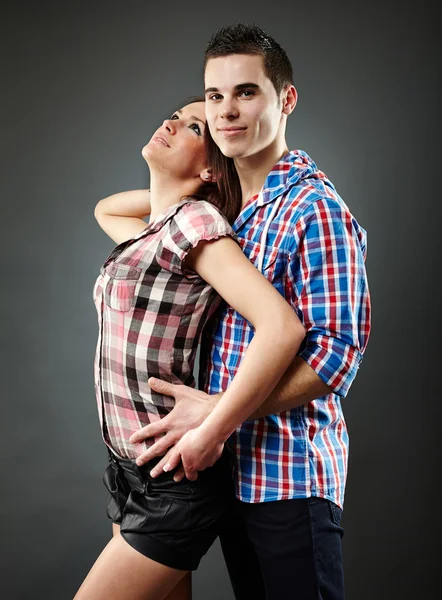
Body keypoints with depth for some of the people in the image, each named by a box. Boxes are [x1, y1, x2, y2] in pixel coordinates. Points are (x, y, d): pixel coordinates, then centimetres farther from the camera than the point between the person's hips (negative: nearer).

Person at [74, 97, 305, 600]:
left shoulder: (193, 219, -15)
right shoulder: (146, 236, 10)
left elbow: (282, 327, -28)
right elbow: (104, 208, 34)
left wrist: (208, 438, -22)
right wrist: (171, 192, 15)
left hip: (172, 483, -8)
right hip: (128, 470, 8)